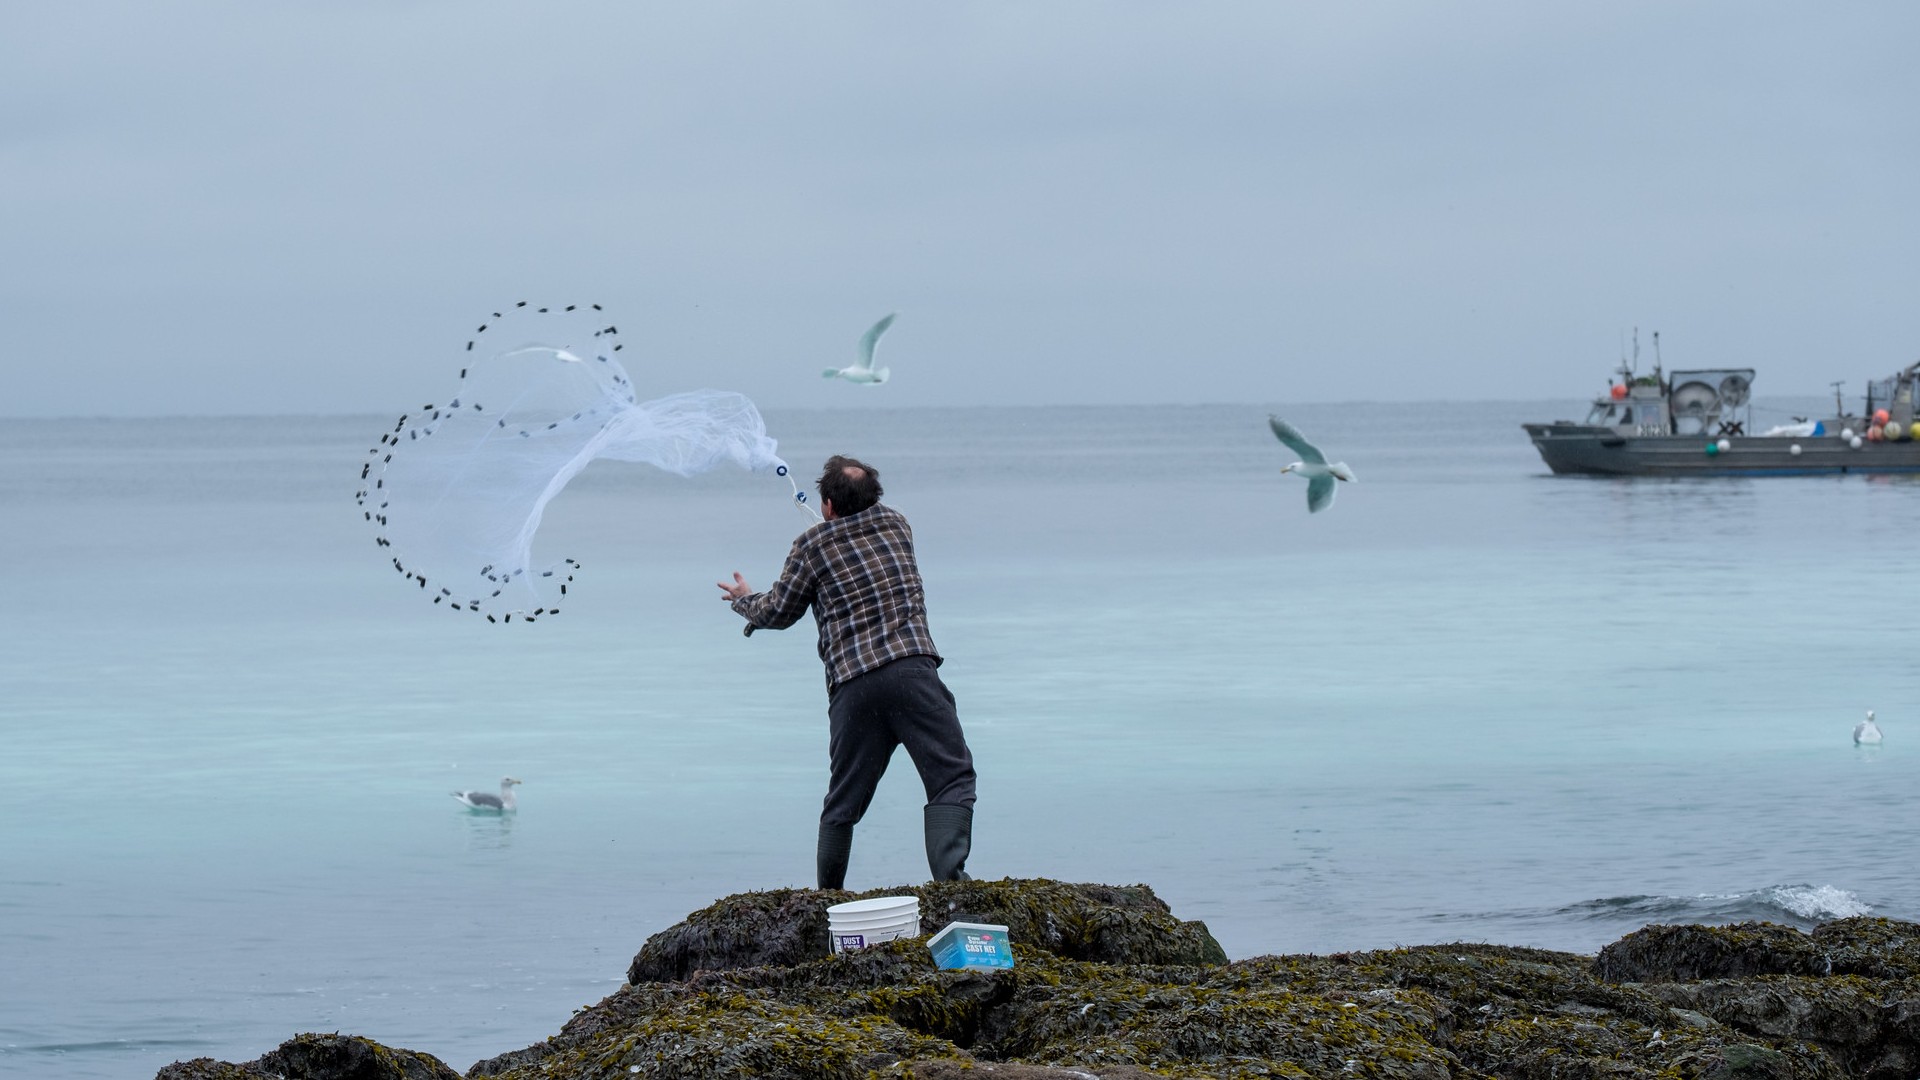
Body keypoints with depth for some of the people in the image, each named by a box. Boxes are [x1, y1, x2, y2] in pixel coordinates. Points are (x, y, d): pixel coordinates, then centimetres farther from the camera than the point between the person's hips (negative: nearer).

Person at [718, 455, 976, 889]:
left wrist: (745, 601, 39)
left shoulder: (813, 546, 9)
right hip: (912, 666, 0)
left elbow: (778, 612, 18)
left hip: (852, 682, 0)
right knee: (951, 775, -5)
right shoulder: (895, 523, 17)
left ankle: (828, 896, 19)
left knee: (844, 800, 12)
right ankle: (949, 875, -23)